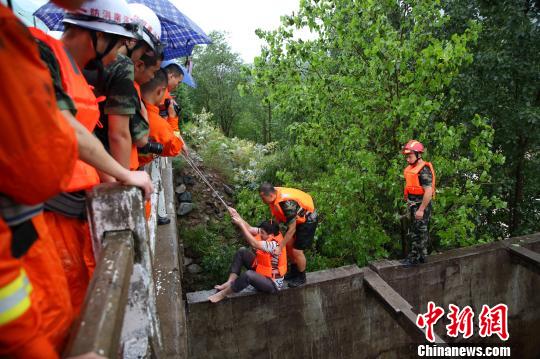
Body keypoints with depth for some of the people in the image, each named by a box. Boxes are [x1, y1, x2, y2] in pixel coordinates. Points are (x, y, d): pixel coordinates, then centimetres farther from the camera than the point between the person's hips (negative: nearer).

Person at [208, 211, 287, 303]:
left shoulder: (275, 245, -29)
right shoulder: (269, 235, -6)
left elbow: (254, 244, -37)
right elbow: (249, 229, -7)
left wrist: (240, 224, -33)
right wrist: (236, 215, -19)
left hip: (272, 283, -9)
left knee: (248, 275, -38)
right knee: (242, 251, -2)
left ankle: (223, 294, -17)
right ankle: (230, 282, -8)